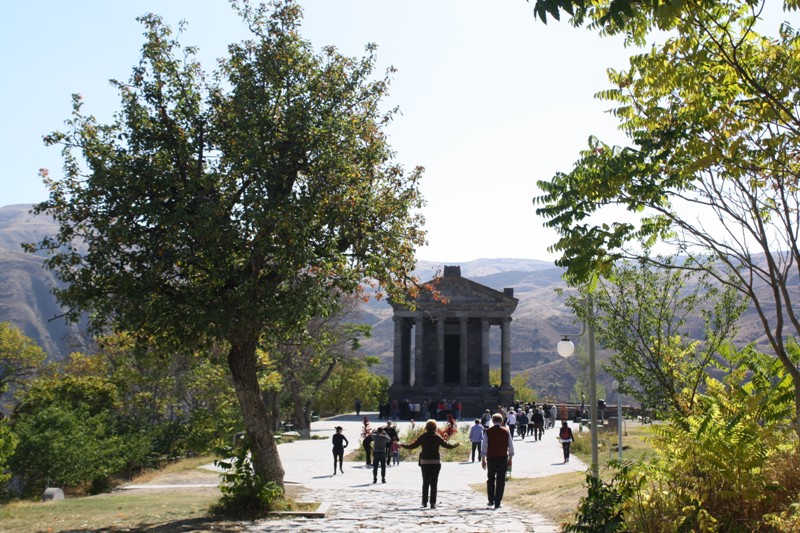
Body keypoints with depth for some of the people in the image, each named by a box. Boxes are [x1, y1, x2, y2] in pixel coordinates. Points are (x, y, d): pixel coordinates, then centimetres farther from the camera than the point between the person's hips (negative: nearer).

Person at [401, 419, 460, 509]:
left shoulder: (423, 437, -1)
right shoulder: (437, 437, -4)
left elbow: (413, 445, 2)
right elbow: (446, 445, 2)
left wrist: (403, 445, 16)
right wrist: (455, 445, 21)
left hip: (424, 462, 1)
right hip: (435, 462, -1)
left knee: (425, 482, 12)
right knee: (434, 483, 3)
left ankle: (424, 502, 15)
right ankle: (433, 503, 0)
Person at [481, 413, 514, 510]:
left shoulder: (488, 432, -2)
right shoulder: (506, 432, 0)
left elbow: (484, 446, -1)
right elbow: (511, 446, 5)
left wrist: (483, 459, 7)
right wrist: (510, 459, 14)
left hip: (491, 458, 0)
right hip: (503, 458, 0)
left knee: (490, 480, 16)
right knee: (500, 481, 4)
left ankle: (491, 501, 20)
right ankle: (497, 503, 1)